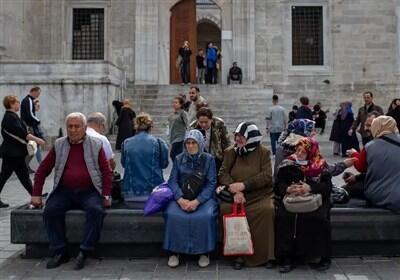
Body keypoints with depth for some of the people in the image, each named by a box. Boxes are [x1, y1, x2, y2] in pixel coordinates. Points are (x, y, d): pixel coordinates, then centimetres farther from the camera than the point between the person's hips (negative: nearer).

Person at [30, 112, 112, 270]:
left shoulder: (96, 145, 5)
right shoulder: (59, 145, 11)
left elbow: (106, 171, 2)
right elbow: (43, 170, 13)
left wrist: (106, 195, -8)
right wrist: (36, 194, 6)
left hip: (89, 192, -2)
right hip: (64, 191, 2)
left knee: (96, 210, -30)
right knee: (50, 210, -24)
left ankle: (84, 252, -19)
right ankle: (59, 252, -11)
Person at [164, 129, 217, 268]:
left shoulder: (208, 159, 3)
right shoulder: (179, 159, 9)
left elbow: (211, 183, -3)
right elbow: (173, 181, 2)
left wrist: (197, 201, -17)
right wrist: (180, 199, -17)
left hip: (203, 197, -1)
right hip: (182, 197, 2)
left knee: (206, 216, -31)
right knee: (172, 214, -28)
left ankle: (204, 252, -11)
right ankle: (174, 252, -12)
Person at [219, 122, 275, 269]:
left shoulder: (263, 152, 4)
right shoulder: (230, 152, 10)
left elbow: (267, 176, -6)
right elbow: (223, 174, 2)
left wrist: (244, 185, -16)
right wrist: (235, 191, -16)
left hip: (259, 195, -1)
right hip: (235, 195, 2)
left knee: (267, 210, -31)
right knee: (225, 209, -28)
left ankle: (264, 254, -14)